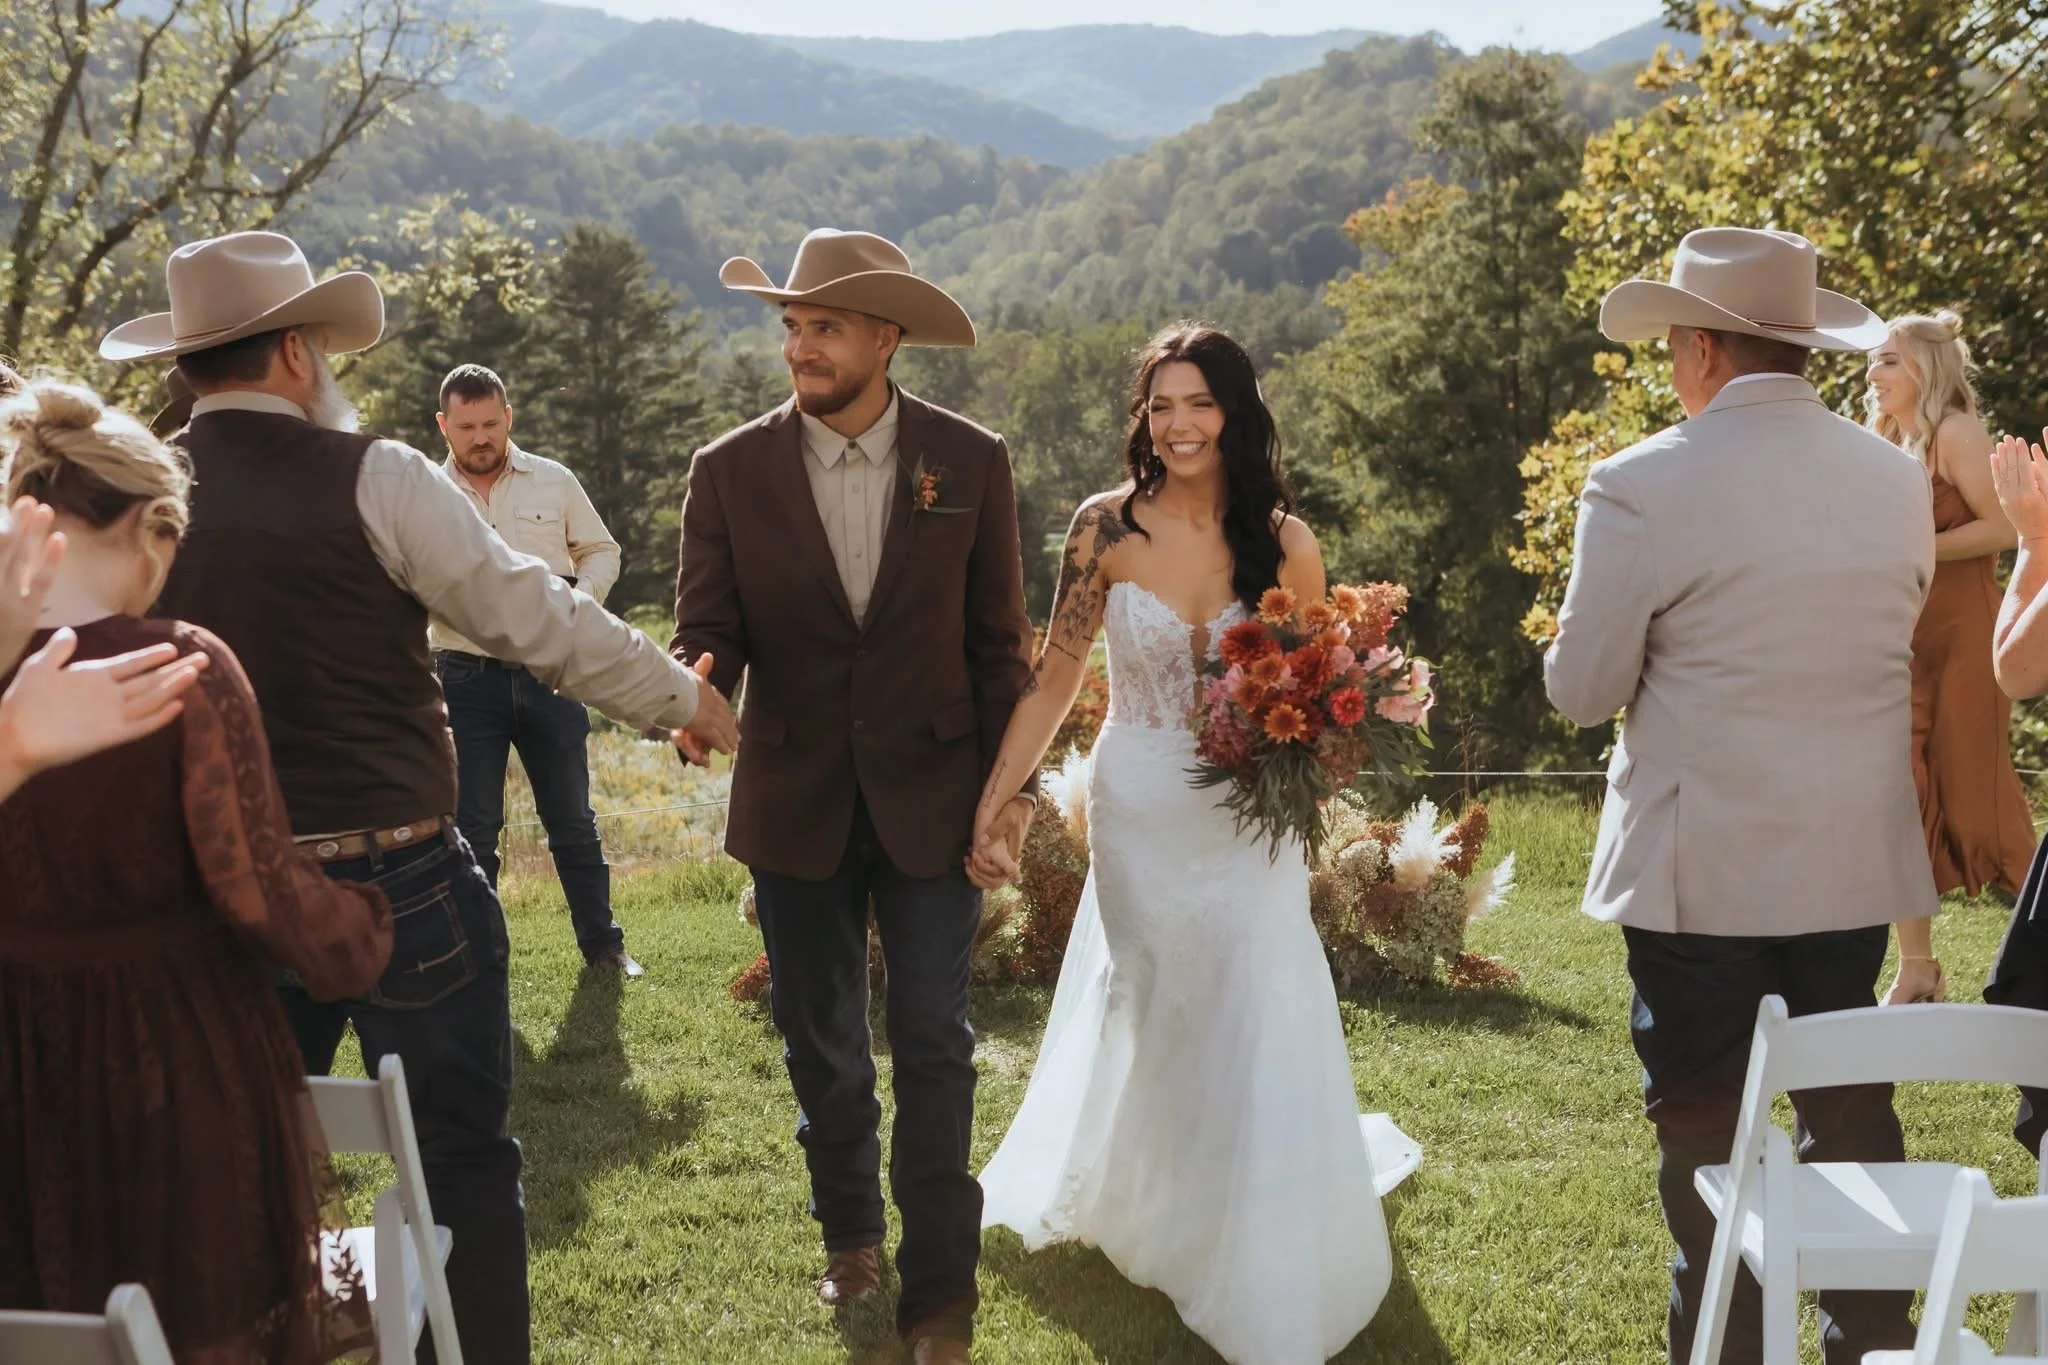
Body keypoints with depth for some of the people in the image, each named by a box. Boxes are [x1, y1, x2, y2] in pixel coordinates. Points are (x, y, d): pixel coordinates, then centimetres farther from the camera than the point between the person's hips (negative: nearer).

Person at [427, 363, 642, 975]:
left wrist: (580, 596, -9)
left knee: (573, 820, 11)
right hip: (467, 679, -1)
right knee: (473, 829, 4)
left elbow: (601, 551, 11)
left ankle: (602, 942, 23)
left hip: (549, 674, 1)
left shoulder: (553, 482, 3)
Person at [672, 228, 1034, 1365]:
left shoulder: (969, 461, -3)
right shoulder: (731, 470, -4)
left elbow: (997, 639, 1)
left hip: (931, 796, -1)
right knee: (819, 1045, 16)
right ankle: (849, 1234, 39)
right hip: (794, 801, 2)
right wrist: (700, 684, -27)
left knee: (933, 1048, 1)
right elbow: (707, 626, -3)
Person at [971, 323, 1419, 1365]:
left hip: (1249, 823, 0)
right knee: (1150, 1023, 15)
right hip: (1138, 818, 0)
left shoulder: (1284, 544, -6)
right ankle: (1155, 1212, 42)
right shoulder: (1106, 528, -8)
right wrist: (993, 800, -9)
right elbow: (1054, 679, -4)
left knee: (1258, 1030, 0)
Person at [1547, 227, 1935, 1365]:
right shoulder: (1902, 479, 3)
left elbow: (1582, 690, -9)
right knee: (1855, 1113, 17)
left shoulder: (1646, 486, -15)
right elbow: (1903, 651, 14)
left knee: (1706, 1129, 7)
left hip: (1702, 866, -5)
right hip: (1859, 860, 5)